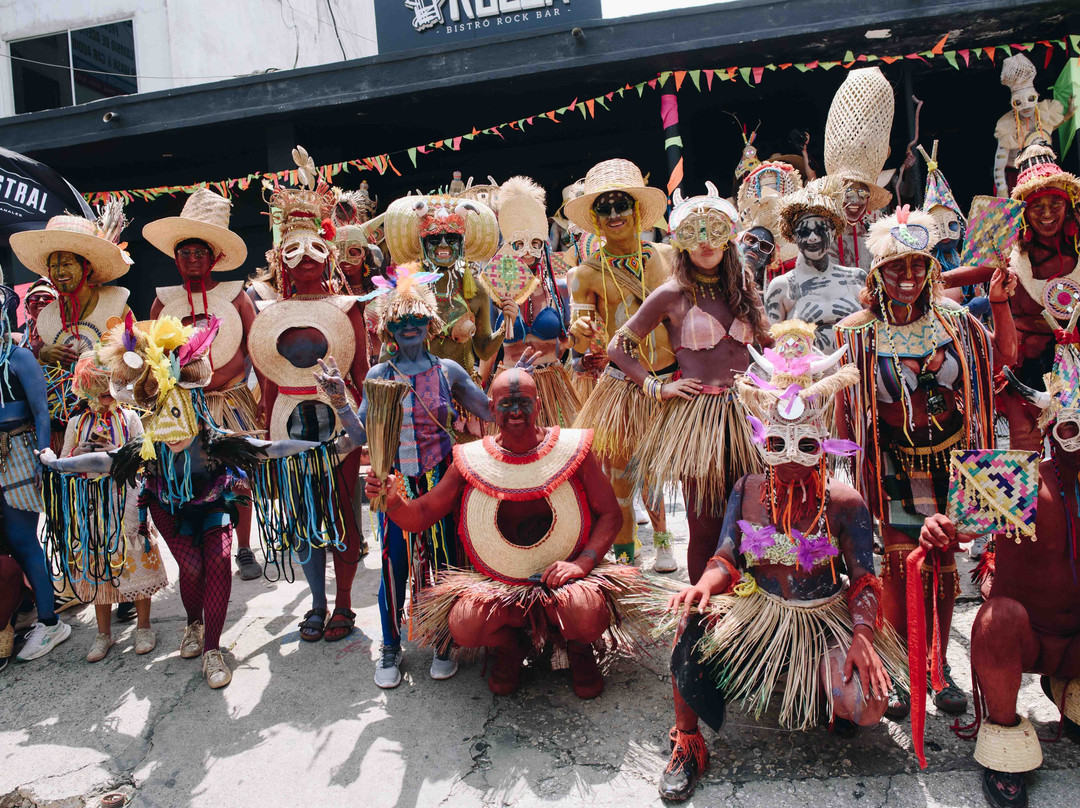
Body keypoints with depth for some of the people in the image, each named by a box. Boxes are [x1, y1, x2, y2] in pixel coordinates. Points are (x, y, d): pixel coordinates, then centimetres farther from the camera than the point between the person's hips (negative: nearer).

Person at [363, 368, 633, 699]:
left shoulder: (572, 448, -4)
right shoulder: (471, 461, -1)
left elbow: (611, 514, 0)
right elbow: (421, 516, 2)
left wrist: (583, 561, -17)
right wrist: (393, 501, -21)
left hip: (564, 578, -1)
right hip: (496, 585, 2)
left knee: (588, 614, -32)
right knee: (463, 625, -26)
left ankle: (578, 648, 9)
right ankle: (509, 648, 13)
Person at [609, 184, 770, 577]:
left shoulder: (743, 290, 13)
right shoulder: (672, 295, 0)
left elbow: (768, 345, 27)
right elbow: (618, 346, 2)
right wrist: (658, 388, -4)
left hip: (744, 412, 4)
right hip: (695, 415, -4)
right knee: (706, 524, -1)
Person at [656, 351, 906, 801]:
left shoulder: (844, 502, -9)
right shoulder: (747, 491, -3)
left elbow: (863, 579, -6)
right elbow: (725, 560, -2)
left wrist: (863, 636, -24)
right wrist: (704, 587, -26)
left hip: (826, 620, -1)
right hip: (758, 610, 1)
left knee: (866, 708, -25)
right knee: (693, 620, -28)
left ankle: (830, 699, 18)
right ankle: (687, 744, -8)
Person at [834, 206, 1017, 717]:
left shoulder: (951, 319, 2)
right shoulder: (857, 333, -8)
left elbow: (1006, 357, 11)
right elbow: (846, 409, -5)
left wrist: (1000, 305, 0)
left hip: (948, 463, 3)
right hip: (894, 468, -3)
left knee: (944, 564, 11)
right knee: (899, 567, 2)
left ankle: (939, 666, 28)